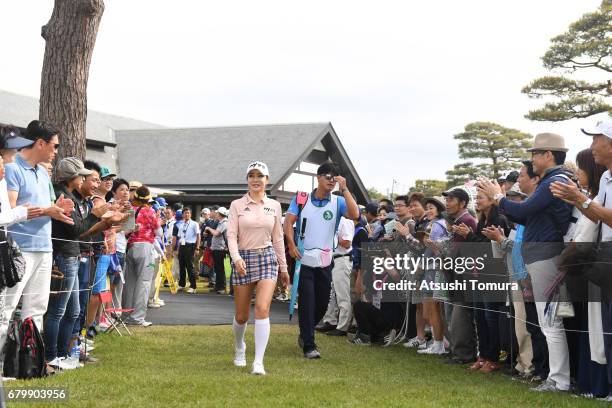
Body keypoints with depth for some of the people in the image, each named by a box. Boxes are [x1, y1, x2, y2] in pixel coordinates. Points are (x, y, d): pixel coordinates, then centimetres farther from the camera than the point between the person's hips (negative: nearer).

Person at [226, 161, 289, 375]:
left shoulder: (274, 206, 7)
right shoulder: (237, 205, 1)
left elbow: (278, 238, 13)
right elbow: (231, 235, -6)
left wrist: (283, 267, 14)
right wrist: (236, 258, -23)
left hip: (267, 257, 0)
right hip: (243, 259, 0)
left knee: (262, 309, -16)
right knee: (241, 315, 7)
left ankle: (258, 362, -15)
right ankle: (239, 348, 39)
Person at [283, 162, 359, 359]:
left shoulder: (338, 202, 2)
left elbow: (354, 214, -16)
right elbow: (288, 221, -4)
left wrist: (344, 189, -19)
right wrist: (292, 245, -17)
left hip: (325, 261, 3)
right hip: (303, 259, -3)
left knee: (322, 303, 10)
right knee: (307, 303, -5)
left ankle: (305, 334, 35)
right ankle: (309, 346, 1)